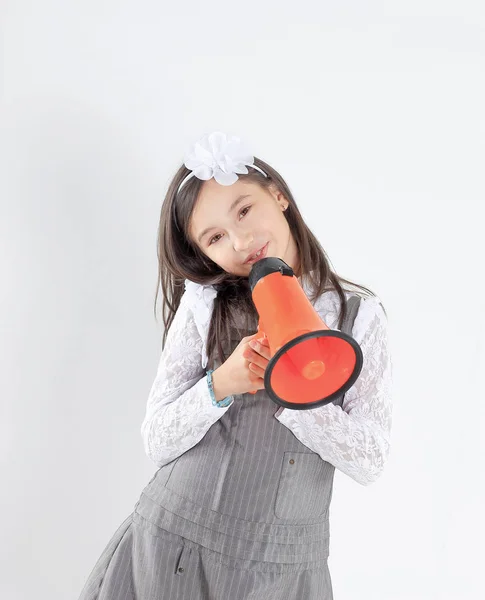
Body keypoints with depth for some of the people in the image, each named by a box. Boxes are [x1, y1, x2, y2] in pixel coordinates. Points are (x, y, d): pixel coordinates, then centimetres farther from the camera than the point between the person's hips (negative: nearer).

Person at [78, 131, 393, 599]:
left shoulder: (359, 313, -4)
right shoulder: (203, 304, -3)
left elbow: (370, 462, -8)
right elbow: (157, 442, -4)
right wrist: (220, 384, -21)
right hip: (173, 543, 1)